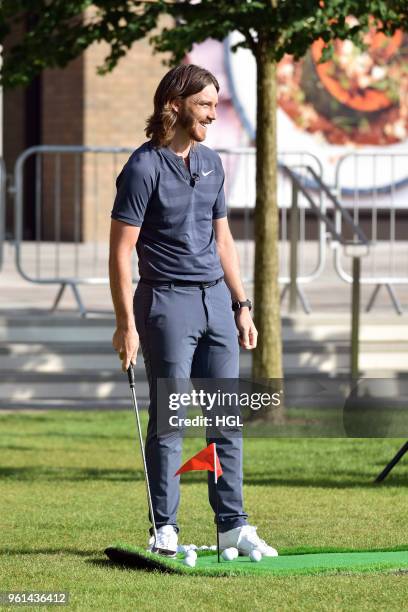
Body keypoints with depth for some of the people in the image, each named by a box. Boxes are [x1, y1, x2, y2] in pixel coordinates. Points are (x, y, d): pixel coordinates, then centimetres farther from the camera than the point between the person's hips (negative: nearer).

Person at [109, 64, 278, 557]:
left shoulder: (210, 163, 13)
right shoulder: (144, 167, -9)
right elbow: (121, 249, -11)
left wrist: (241, 305, 14)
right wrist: (126, 324, -15)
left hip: (215, 299, 7)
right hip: (167, 300, -7)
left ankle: (233, 526, 9)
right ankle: (165, 530, 2)